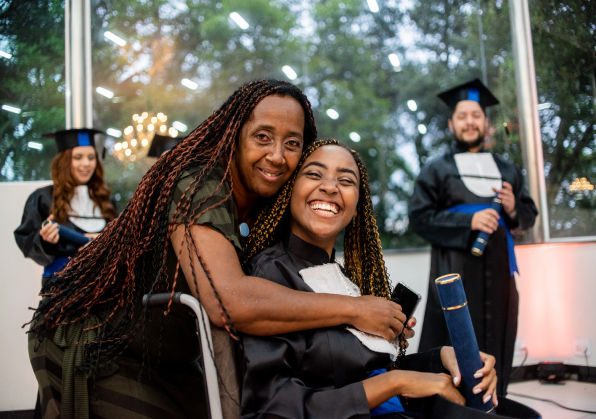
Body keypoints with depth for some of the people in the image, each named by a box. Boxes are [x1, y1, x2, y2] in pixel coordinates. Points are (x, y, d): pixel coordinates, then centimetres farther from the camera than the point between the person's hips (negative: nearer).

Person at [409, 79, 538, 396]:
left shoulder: (506, 170, 15)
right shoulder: (436, 170, 4)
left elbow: (530, 214, 16)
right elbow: (418, 217, -6)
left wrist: (513, 210, -7)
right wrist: (468, 221, -16)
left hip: (498, 269, 4)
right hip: (455, 272, -4)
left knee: (495, 349, 8)